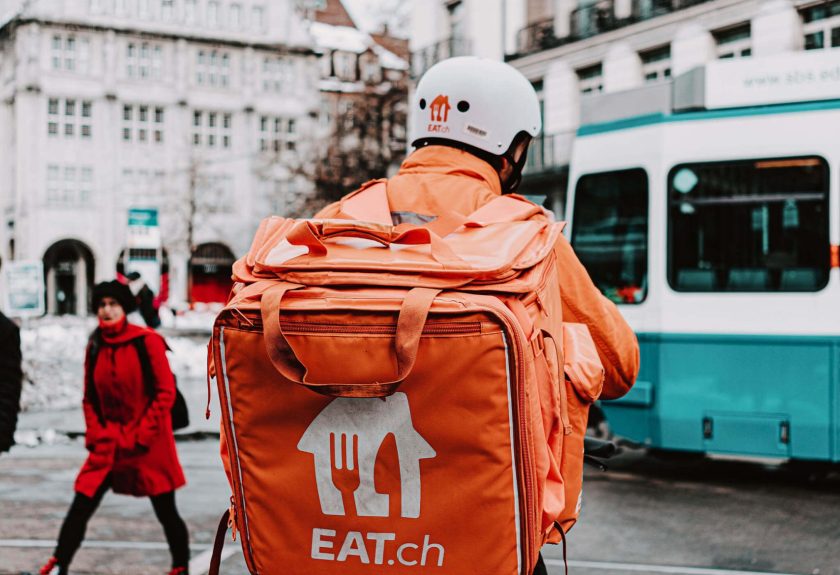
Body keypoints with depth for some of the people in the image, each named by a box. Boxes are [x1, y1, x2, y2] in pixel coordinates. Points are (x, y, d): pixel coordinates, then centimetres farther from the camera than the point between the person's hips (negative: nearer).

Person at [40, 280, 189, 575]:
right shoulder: (95, 347, 6)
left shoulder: (148, 342, -9)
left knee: (166, 512, 6)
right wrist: (97, 435, -1)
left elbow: (165, 392, -10)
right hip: (108, 444, 4)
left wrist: (140, 436, -12)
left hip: (149, 445, -4)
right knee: (81, 507, -1)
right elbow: (89, 398, 12)